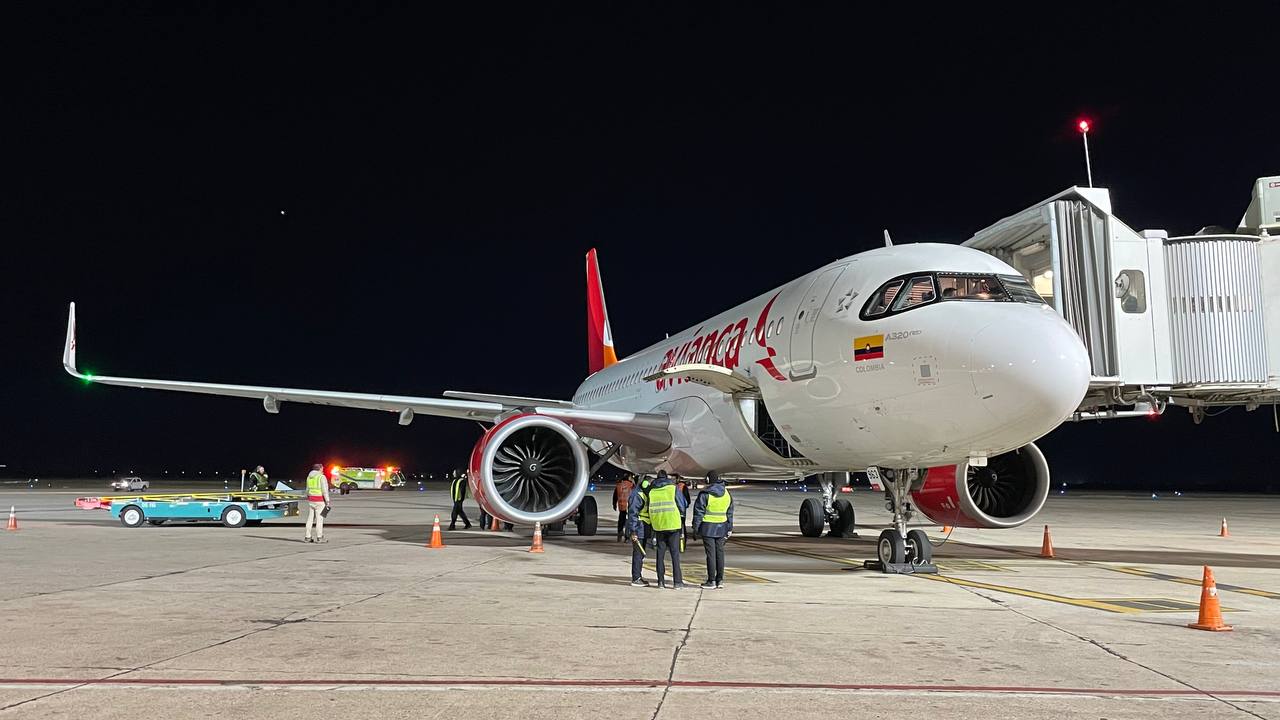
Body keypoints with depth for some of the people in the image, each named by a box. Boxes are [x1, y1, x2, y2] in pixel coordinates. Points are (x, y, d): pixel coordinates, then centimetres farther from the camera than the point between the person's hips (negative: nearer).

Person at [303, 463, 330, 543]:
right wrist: (327, 502, -11)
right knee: (319, 519, -3)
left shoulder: (309, 476, 10)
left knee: (310, 519, 9)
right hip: (319, 501, -7)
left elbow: (308, 490, 12)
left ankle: (307, 537, 10)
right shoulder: (322, 477, -11)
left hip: (311, 500, 7)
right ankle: (319, 538, -2)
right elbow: (324, 490, -15)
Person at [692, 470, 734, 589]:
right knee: (720, 553, 10)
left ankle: (711, 581, 1)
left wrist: (696, 528, -1)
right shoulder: (727, 494, 7)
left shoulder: (705, 494, -10)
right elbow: (730, 513, 13)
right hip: (721, 528, 5)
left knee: (711, 554, -2)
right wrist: (729, 529, 19)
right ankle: (720, 580, 13)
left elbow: (698, 512, -8)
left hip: (708, 528, -5)